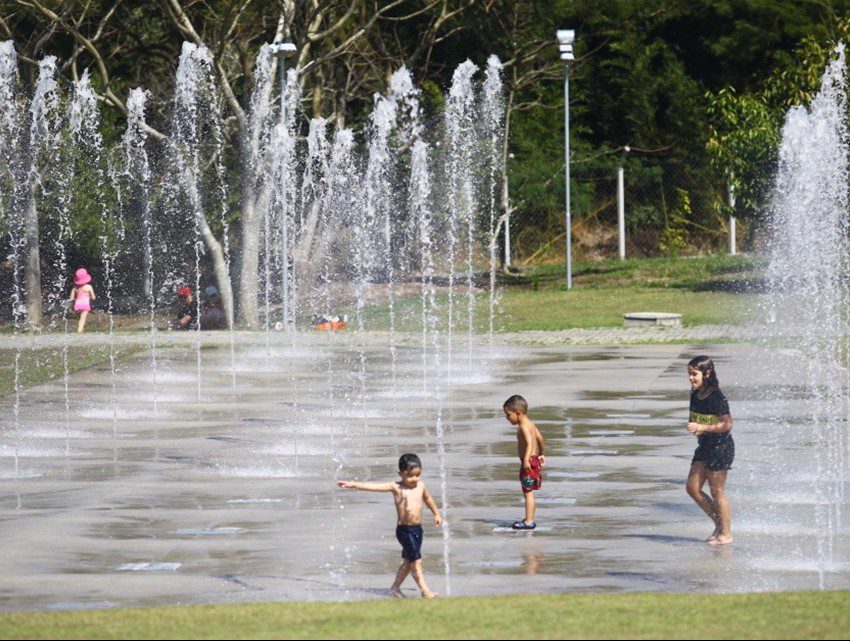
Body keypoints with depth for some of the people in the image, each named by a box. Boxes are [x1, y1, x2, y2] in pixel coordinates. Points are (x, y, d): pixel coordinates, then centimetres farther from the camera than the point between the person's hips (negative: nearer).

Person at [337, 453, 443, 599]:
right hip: (404, 530, -6)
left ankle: (395, 587, 27)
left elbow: (428, 499, 26)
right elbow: (374, 486, -9)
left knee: (408, 561, 14)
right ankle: (424, 589, -11)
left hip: (417, 528, 6)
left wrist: (437, 514, 36)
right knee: (416, 560, -12)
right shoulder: (396, 487, -5)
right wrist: (354, 485, -14)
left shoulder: (421, 486, 7)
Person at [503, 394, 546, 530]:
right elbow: (540, 439, 25)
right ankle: (530, 519, 21)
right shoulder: (530, 424, 14)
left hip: (529, 463, -10)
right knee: (528, 493, 16)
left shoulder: (524, 426, -17)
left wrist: (526, 460, -42)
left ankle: (529, 521, -6)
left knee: (528, 492, -7)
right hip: (535, 460, 10)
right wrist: (542, 454, 38)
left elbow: (529, 443, -31)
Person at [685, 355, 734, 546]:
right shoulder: (695, 395, 6)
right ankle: (719, 524, 19)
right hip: (704, 446, 9)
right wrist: (693, 427, -5)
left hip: (721, 446, -9)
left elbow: (727, 424, -21)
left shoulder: (717, 398, -19)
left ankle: (725, 534, 8)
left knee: (717, 491, -3)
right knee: (693, 488, 6)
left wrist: (702, 427, -26)